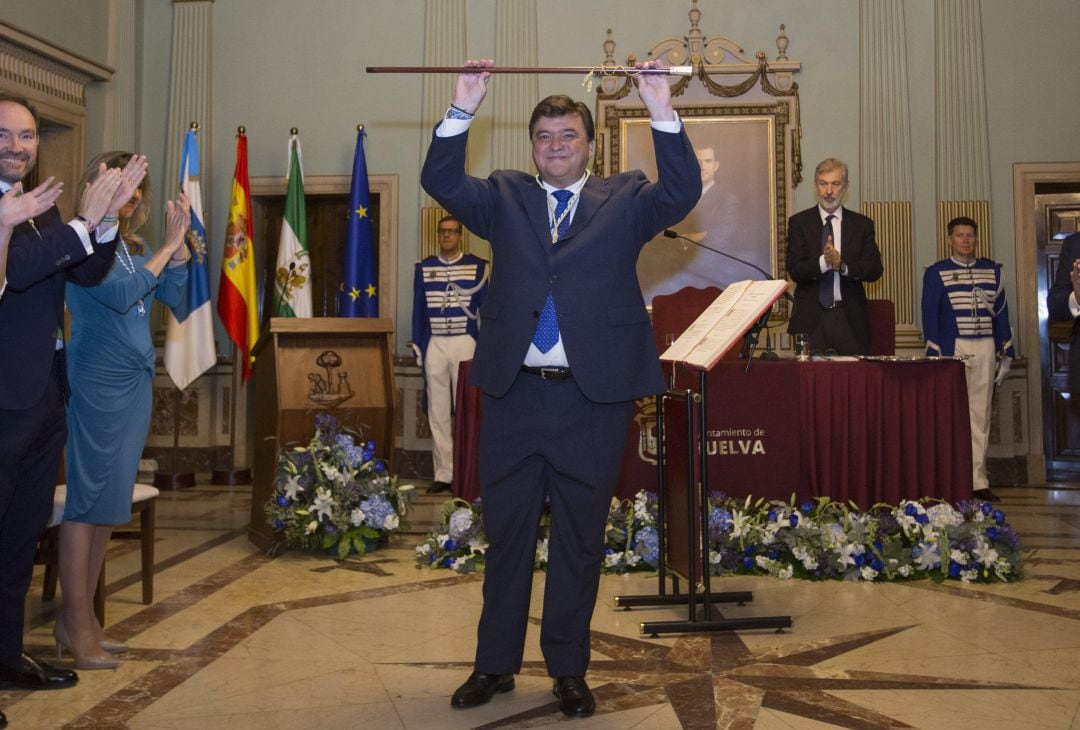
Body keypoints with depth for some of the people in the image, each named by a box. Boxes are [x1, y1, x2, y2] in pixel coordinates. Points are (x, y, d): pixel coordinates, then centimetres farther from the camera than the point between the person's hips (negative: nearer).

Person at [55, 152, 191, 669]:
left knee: (110, 504, 10)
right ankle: (76, 625, 5)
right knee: (88, 499, -4)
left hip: (135, 381, 8)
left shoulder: (133, 245, 13)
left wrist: (179, 240, -1)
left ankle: (78, 619, 19)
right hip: (97, 382, -8)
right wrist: (168, 247, -11)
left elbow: (172, 296, 9)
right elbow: (120, 294, -18)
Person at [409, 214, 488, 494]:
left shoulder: (476, 266, 3)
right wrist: (417, 347, 7)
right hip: (435, 344, 2)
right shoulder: (424, 268, 9)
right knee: (438, 411, 4)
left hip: (465, 343, -2)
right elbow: (418, 310, 12)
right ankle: (443, 474, 9)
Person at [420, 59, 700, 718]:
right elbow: (441, 182, -1)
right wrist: (464, 110, -10)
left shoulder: (624, 200, 7)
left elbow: (682, 194, -9)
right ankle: (496, 663, 26)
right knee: (506, 533, 11)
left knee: (581, 539, 8)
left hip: (595, 396, -1)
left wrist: (663, 113, -16)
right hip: (513, 392, 2)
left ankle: (569, 670, 23)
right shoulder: (505, 198, 11)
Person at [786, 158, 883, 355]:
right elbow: (794, 270, -5)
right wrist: (823, 262, -23)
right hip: (810, 319, -1)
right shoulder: (799, 222, 5)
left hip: (850, 319, 1)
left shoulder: (862, 224, 9)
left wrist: (843, 265, -17)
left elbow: (875, 270, 0)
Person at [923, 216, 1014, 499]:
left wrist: (1006, 351, 11)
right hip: (953, 348, -3)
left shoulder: (992, 270, 13)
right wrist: (935, 354, -8)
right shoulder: (936, 273, 3)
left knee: (981, 414, 4)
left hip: (986, 349, 3)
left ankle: (977, 479, 9)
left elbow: (1001, 312, 15)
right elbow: (930, 315, 0)